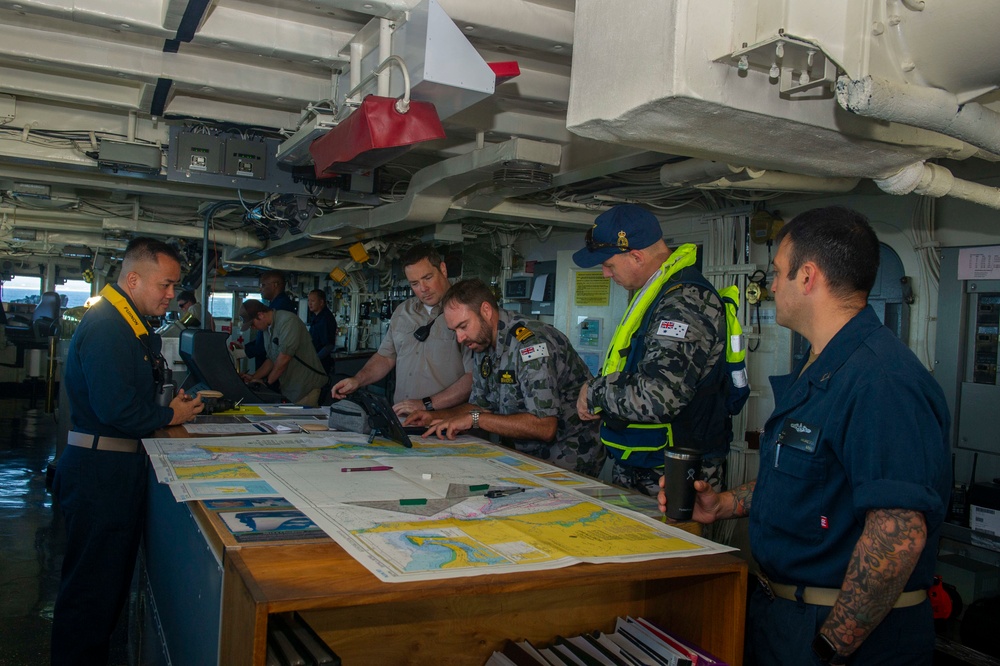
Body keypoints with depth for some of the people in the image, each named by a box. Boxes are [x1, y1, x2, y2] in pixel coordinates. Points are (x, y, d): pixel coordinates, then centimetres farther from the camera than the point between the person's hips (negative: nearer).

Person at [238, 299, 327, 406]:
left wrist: (267, 381, -8)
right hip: (288, 386, 8)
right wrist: (253, 377, 10)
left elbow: (284, 358, -20)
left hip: (306, 385, -8)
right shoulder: (267, 329, 12)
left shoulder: (287, 321, -17)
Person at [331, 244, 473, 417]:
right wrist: (357, 380, 11)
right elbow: (386, 356, 27)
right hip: (399, 418, 6)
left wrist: (427, 405, -15)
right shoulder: (402, 311, 18)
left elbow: (473, 377, -12)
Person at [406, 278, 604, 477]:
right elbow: (480, 405, 17)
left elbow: (544, 427, -28)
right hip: (525, 456, 8)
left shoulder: (531, 345, -22)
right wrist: (435, 417, 0)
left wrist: (474, 418, -24)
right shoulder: (484, 345, 6)